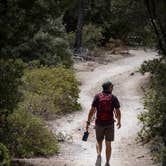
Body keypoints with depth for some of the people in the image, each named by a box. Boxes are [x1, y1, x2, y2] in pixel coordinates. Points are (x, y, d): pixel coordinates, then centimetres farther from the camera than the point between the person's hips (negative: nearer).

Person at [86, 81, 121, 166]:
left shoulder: (97, 97, -2)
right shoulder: (113, 98, -3)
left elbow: (92, 110, -7)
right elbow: (118, 112, -3)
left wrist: (88, 122, -2)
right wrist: (119, 121, 14)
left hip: (99, 123, 0)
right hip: (110, 124, 0)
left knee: (99, 141, 18)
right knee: (108, 144, 10)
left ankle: (99, 155, -9)